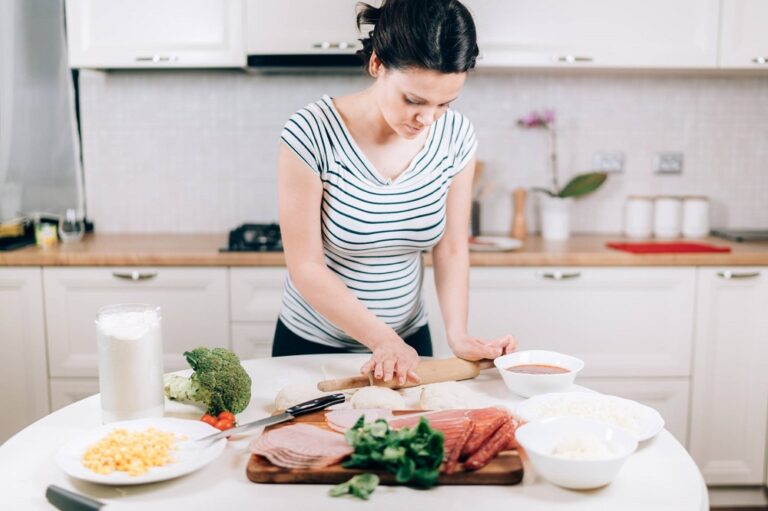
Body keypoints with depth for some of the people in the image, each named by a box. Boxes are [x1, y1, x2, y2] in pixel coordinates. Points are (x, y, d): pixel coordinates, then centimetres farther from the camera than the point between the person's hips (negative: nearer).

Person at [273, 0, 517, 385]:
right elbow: (306, 267, -20)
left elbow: (451, 250, -4)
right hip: (312, 346, -2)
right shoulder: (312, 135, -23)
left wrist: (458, 335, -16)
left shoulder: (455, 136, -12)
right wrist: (382, 340, -24)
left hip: (409, 342, 3)